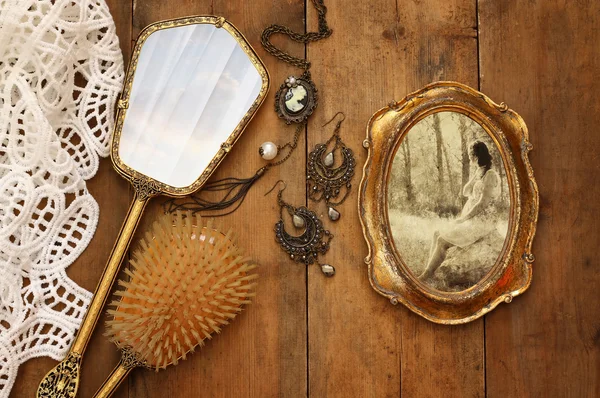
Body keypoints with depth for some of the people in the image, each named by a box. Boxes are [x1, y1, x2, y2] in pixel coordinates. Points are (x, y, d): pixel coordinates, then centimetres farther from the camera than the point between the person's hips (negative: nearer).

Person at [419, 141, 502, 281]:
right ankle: (428, 271, -7)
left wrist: (463, 218, -15)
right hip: (472, 219, 9)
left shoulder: (490, 175, -13)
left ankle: (428, 274, -6)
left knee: (443, 240, -16)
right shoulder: (478, 174, 17)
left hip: (482, 221, -9)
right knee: (437, 234, -3)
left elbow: (482, 204, -19)